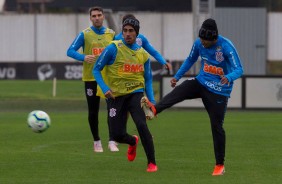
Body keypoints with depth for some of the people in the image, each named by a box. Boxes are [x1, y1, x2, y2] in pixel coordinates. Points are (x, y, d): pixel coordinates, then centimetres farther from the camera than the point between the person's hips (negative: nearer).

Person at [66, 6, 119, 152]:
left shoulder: (111, 34, 6)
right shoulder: (84, 34, -2)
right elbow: (70, 51, -7)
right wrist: (84, 57, -24)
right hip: (91, 78, -1)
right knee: (93, 111, 6)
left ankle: (112, 141, -2)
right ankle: (96, 142, 20)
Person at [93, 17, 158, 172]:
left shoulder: (143, 54, 4)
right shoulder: (113, 49, -7)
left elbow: (148, 79, 13)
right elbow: (96, 70, -4)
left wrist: (151, 100, 0)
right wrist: (105, 89, -18)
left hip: (135, 93, 1)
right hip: (115, 95, 0)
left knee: (141, 125, -23)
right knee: (118, 135, 1)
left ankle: (151, 163, -12)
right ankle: (133, 141, 39)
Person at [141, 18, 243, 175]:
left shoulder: (226, 46, -21)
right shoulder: (199, 43, -5)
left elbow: (239, 69, -23)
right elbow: (190, 60, 15)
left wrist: (229, 77, -44)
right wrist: (177, 76, 9)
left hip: (219, 91, -4)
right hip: (201, 83, 4)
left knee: (217, 126, -2)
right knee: (180, 90, -26)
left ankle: (220, 165, 9)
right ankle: (154, 110, -48)